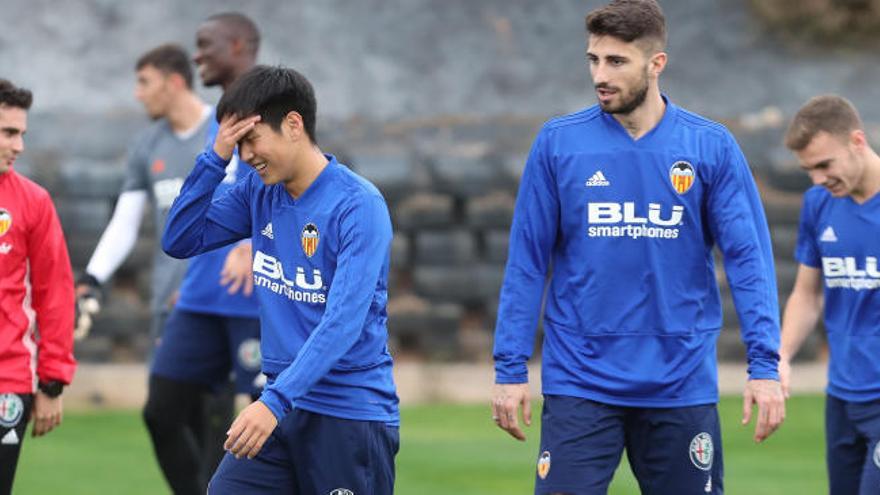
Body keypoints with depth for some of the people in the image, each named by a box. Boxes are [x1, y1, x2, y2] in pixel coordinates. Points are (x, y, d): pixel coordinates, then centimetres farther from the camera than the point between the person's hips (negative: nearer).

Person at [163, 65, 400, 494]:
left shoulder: (359, 206, -15)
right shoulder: (258, 194, 7)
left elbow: (343, 323, -23)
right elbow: (179, 242, 8)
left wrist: (275, 401, -32)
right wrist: (215, 158, -4)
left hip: (351, 415, -6)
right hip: (283, 408, 6)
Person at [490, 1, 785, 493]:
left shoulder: (712, 147, -1)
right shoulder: (558, 143, 0)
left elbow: (748, 257, -2)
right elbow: (527, 262, 2)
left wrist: (765, 365, -11)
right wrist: (510, 368, -2)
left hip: (681, 383, 1)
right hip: (580, 386, 0)